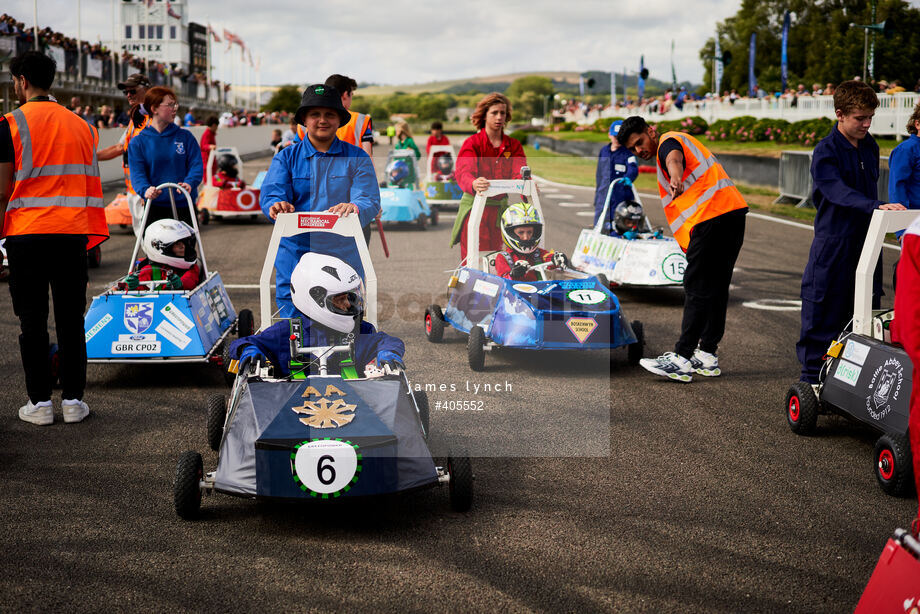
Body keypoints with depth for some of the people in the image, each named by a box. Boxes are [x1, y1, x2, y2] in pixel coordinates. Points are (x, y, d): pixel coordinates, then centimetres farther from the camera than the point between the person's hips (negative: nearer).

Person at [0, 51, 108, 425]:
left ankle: (39, 402, 7)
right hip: (73, 233, 3)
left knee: (32, 322, 4)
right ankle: (73, 400, 10)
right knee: (71, 320, 8)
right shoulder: (81, 125, 10)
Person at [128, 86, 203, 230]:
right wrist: (145, 189, -29)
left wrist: (189, 183, -24)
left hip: (183, 206, 1)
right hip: (154, 206, -1)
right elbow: (137, 172, -7)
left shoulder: (185, 137, 7)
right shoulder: (138, 142, 3)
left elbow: (196, 164, -2)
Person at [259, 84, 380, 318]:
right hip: (295, 256, 0)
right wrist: (277, 205, -30)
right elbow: (270, 193, -5)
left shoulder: (356, 158, 6)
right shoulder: (286, 157, 9)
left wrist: (355, 208, -31)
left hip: (343, 256, 0)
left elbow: (370, 199, -7)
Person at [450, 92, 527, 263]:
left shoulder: (514, 145, 10)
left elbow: (519, 173, -5)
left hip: (500, 208, 4)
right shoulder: (472, 143, -3)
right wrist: (474, 184, -44)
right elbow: (463, 173, -20)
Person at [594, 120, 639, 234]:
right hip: (603, 198, 5)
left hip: (622, 198, -5)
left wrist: (628, 178, -45)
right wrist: (597, 196, 21)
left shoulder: (628, 153, -2)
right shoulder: (603, 151, 13)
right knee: (599, 229, 7)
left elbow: (633, 169, -22)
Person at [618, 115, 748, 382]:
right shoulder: (680, 141, 29)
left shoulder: (668, 141, -3)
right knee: (717, 287, 12)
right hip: (733, 212, 10)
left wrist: (675, 176, -51)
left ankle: (682, 359, -11)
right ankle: (707, 355, 16)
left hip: (713, 215, -10)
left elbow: (674, 158, -28)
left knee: (697, 288, -11)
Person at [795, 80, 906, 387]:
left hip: (866, 240, 6)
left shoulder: (870, 147, 10)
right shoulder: (825, 152, -13)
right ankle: (812, 378, 11)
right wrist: (876, 206, -42)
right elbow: (840, 192, -28)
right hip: (833, 243, -6)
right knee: (824, 314, 0)